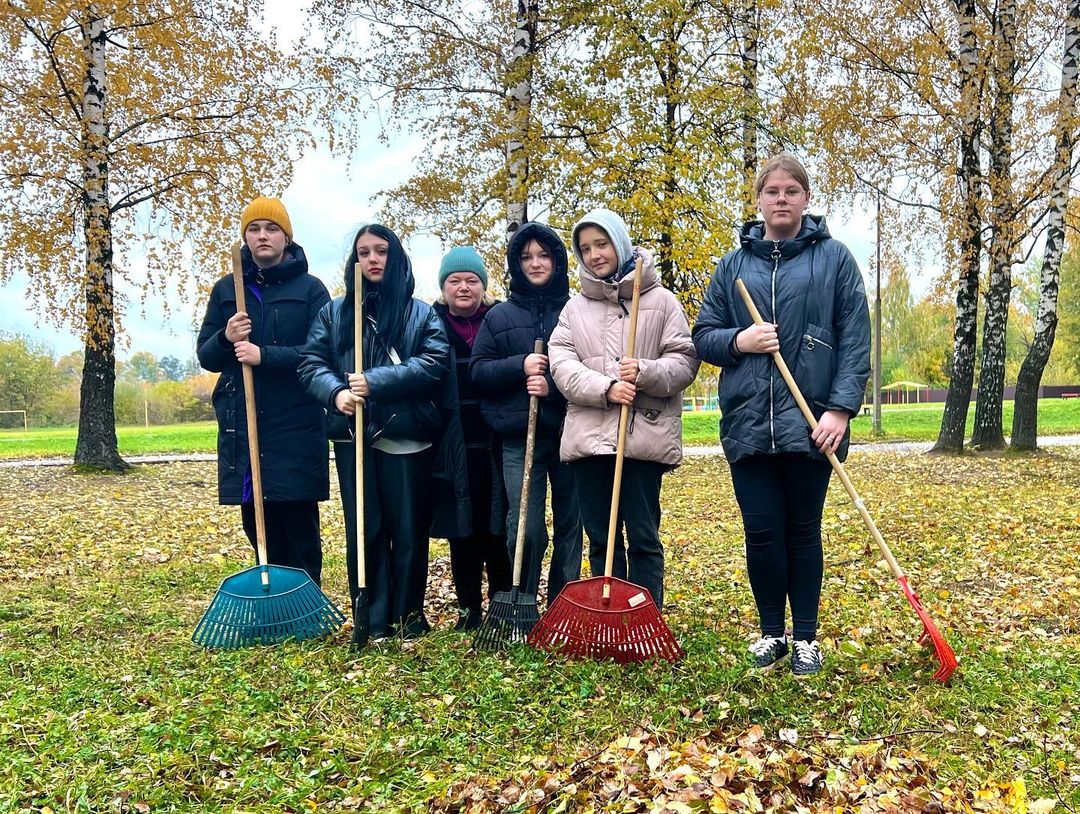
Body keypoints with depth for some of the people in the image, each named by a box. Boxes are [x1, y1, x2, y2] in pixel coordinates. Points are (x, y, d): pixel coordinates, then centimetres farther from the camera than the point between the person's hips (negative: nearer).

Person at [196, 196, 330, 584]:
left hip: (296, 430, -3)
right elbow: (205, 356, 12)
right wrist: (226, 338, -10)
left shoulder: (310, 289, 2)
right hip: (241, 427, 4)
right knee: (258, 529, 9)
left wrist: (265, 356, -18)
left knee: (300, 530, 0)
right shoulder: (225, 289, 13)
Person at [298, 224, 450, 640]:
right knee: (363, 529, 4)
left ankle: (409, 614, 19)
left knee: (409, 528, 3)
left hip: (406, 435, -1)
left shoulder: (421, 313, 8)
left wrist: (377, 382, -18)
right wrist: (336, 392, -17)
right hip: (353, 436, 2)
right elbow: (310, 363, 5)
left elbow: (435, 363, -7)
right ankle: (373, 619, 13)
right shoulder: (334, 312, 14)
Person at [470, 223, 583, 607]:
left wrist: (554, 387, -15)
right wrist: (519, 365, -9)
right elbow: (478, 371, 7)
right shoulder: (499, 316, 11)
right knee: (525, 529, -4)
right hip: (519, 437, 1)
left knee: (571, 525, 6)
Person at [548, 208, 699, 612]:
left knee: (643, 539, 0)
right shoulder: (575, 307, 15)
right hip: (589, 436, 3)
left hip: (645, 435, -3)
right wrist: (606, 389, -14)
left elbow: (685, 360, 2)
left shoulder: (661, 300, 7)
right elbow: (561, 363, 2)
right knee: (601, 540, 9)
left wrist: (646, 373, -18)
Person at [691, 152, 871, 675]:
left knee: (803, 531, 9)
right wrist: (738, 340, -9)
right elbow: (703, 334, 12)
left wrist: (842, 407, -11)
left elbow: (855, 340, -2)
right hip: (748, 421, 2)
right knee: (761, 533, 5)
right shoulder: (734, 264, 11)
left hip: (810, 421, -2)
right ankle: (770, 631, 23)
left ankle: (805, 636, 23)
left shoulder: (833, 258, 4)